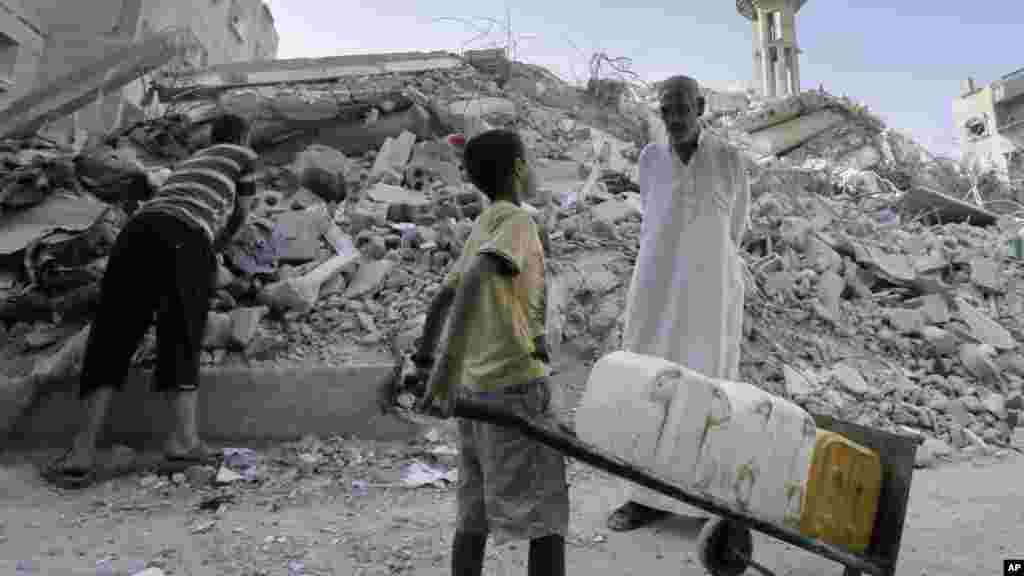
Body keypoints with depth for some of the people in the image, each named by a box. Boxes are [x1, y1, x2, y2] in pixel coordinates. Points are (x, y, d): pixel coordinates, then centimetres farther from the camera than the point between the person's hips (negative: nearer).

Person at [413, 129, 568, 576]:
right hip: (516, 388, -8)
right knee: (547, 514, 0)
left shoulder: (480, 231, 15)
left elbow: (442, 299, 22)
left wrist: (424, 361, 34)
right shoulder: (517, 222, -11)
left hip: (475, 388, 8)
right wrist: (448, 370, -35)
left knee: (476, 511, 15)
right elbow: (475, 282, -28)